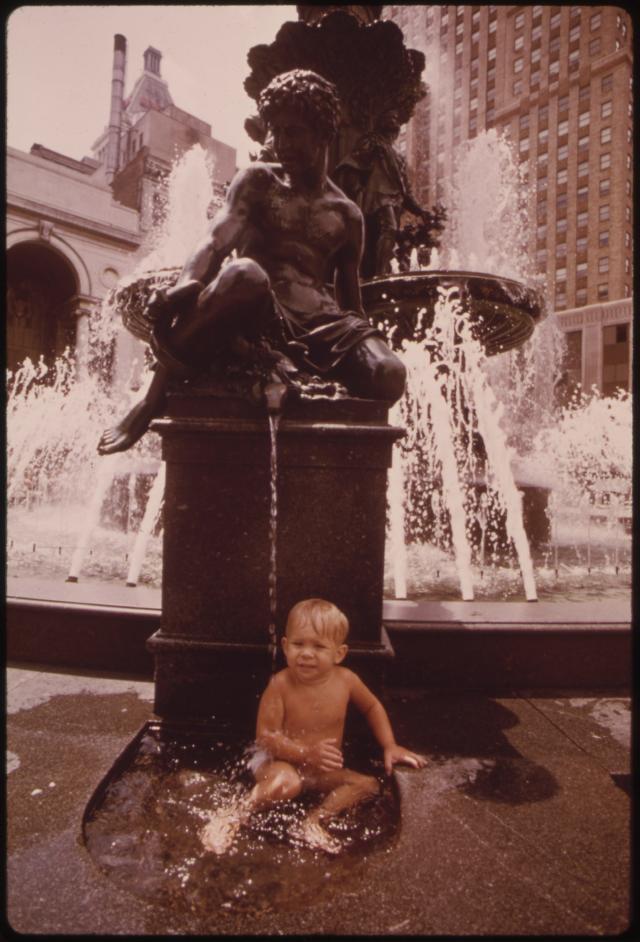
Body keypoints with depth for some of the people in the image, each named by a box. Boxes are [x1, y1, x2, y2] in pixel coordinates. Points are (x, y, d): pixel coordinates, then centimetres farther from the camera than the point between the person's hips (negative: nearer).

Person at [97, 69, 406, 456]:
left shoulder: (347, 215, 22)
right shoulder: (258, 182, 17)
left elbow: (351, 298, 24)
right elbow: (217, 241, -2)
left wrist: (368, 347, 5)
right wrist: (187, 284, -24)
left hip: (319, 322, 2)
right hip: (254, 318, -2)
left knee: (389, 377, -30)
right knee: (244, 274, -40)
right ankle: (155, 399, -26)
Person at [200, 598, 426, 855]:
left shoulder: (346, 680, -13)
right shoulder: (280, 684, -23)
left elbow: (372, 707, 8)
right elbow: (265, 735, -20)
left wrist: (389, 746, 0)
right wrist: (307, 753, -30)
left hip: (322, 771, 5)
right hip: (279, 762, -5)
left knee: (369, 784, -9)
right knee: (287, 782, -36)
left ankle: (315, 820, -19)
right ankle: (234, 814, -18)